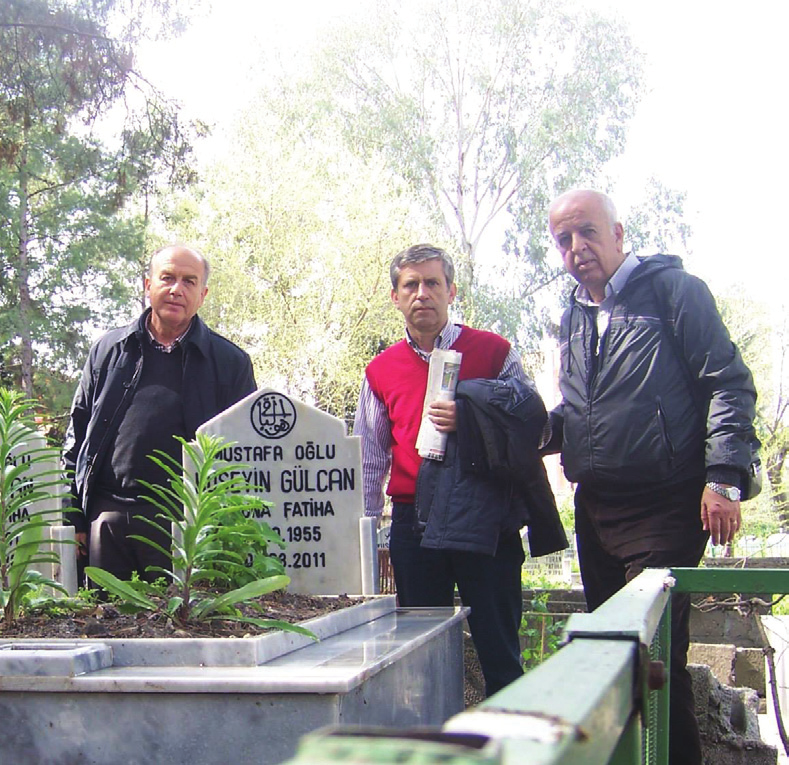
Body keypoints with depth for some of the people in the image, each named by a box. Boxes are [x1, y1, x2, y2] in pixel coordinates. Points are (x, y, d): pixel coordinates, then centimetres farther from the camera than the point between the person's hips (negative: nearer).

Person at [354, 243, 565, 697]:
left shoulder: (495, 352, 3)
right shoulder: (380, 371, 11)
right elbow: (370, 461, 15)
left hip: (485, 520, -3)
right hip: (414, 524, 3)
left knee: (499, 650, 1)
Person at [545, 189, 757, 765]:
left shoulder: (673, 289, -3)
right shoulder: (574, 319, 17)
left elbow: (729, 384, -8)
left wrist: (724, 476, -17)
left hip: (665, 506, -7)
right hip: (595, 510, 7)